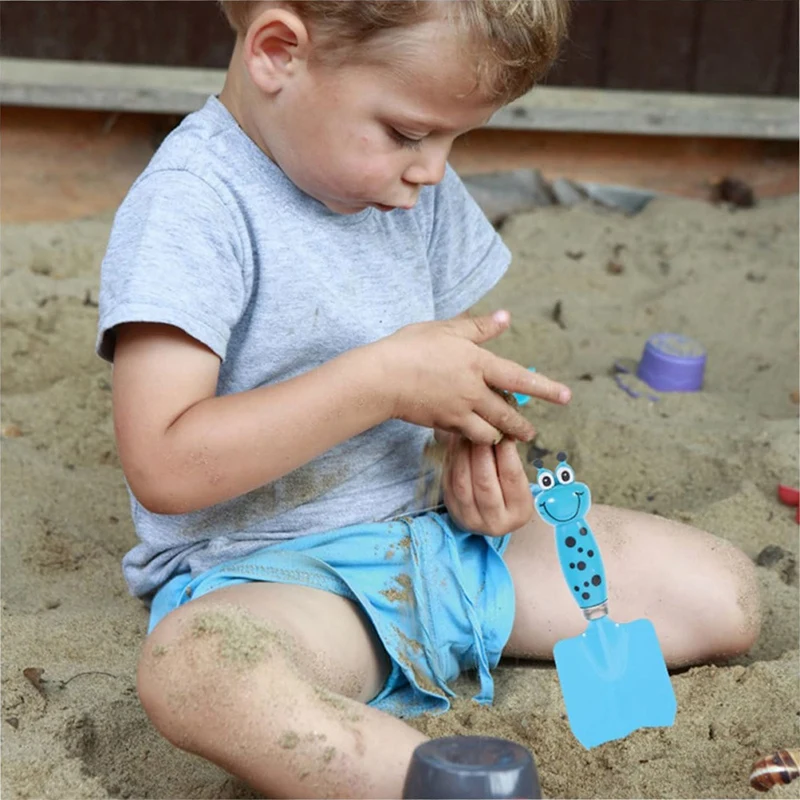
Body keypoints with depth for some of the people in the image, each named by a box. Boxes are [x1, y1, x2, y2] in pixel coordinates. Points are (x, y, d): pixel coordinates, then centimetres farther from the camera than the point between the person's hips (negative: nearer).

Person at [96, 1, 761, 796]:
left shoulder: (419, 185, 5)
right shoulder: (191, 207, -19)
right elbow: (165, 468, -26)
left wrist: (480, 443, -4)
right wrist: (382, 380, -26)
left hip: (428, 535, 8)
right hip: (261, 574, -7)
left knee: (722, 594, 0)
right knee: (194, 664, -42)